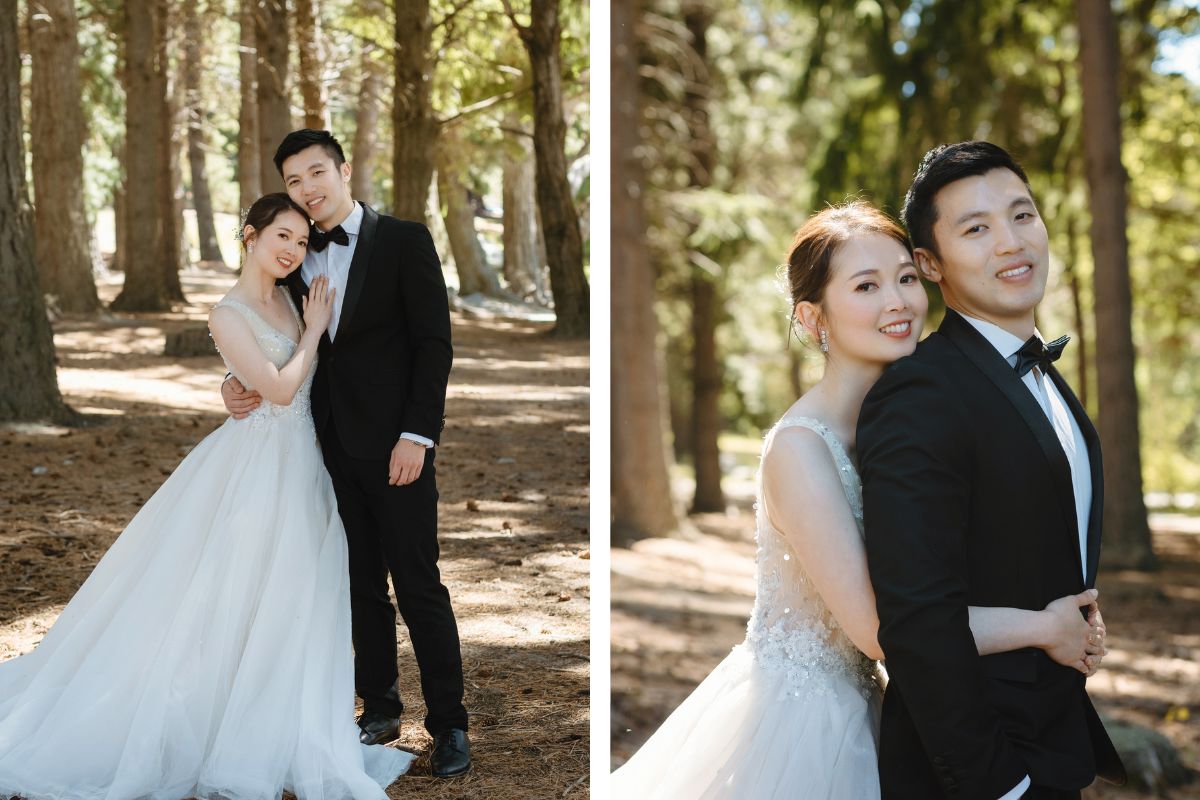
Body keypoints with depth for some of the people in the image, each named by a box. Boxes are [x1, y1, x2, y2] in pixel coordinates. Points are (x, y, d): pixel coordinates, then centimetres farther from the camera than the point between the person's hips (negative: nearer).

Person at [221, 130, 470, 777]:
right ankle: (380, 709, 24)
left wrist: (417, 434, -15)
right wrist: (240, 382, -3)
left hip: (393, 443, -5)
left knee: (417, 584, -3)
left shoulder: (404, 240, -3)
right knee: (363, 584, 12)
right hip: (333, 447, 5)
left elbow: (433, 342, -7)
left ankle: (448, 724, 7)